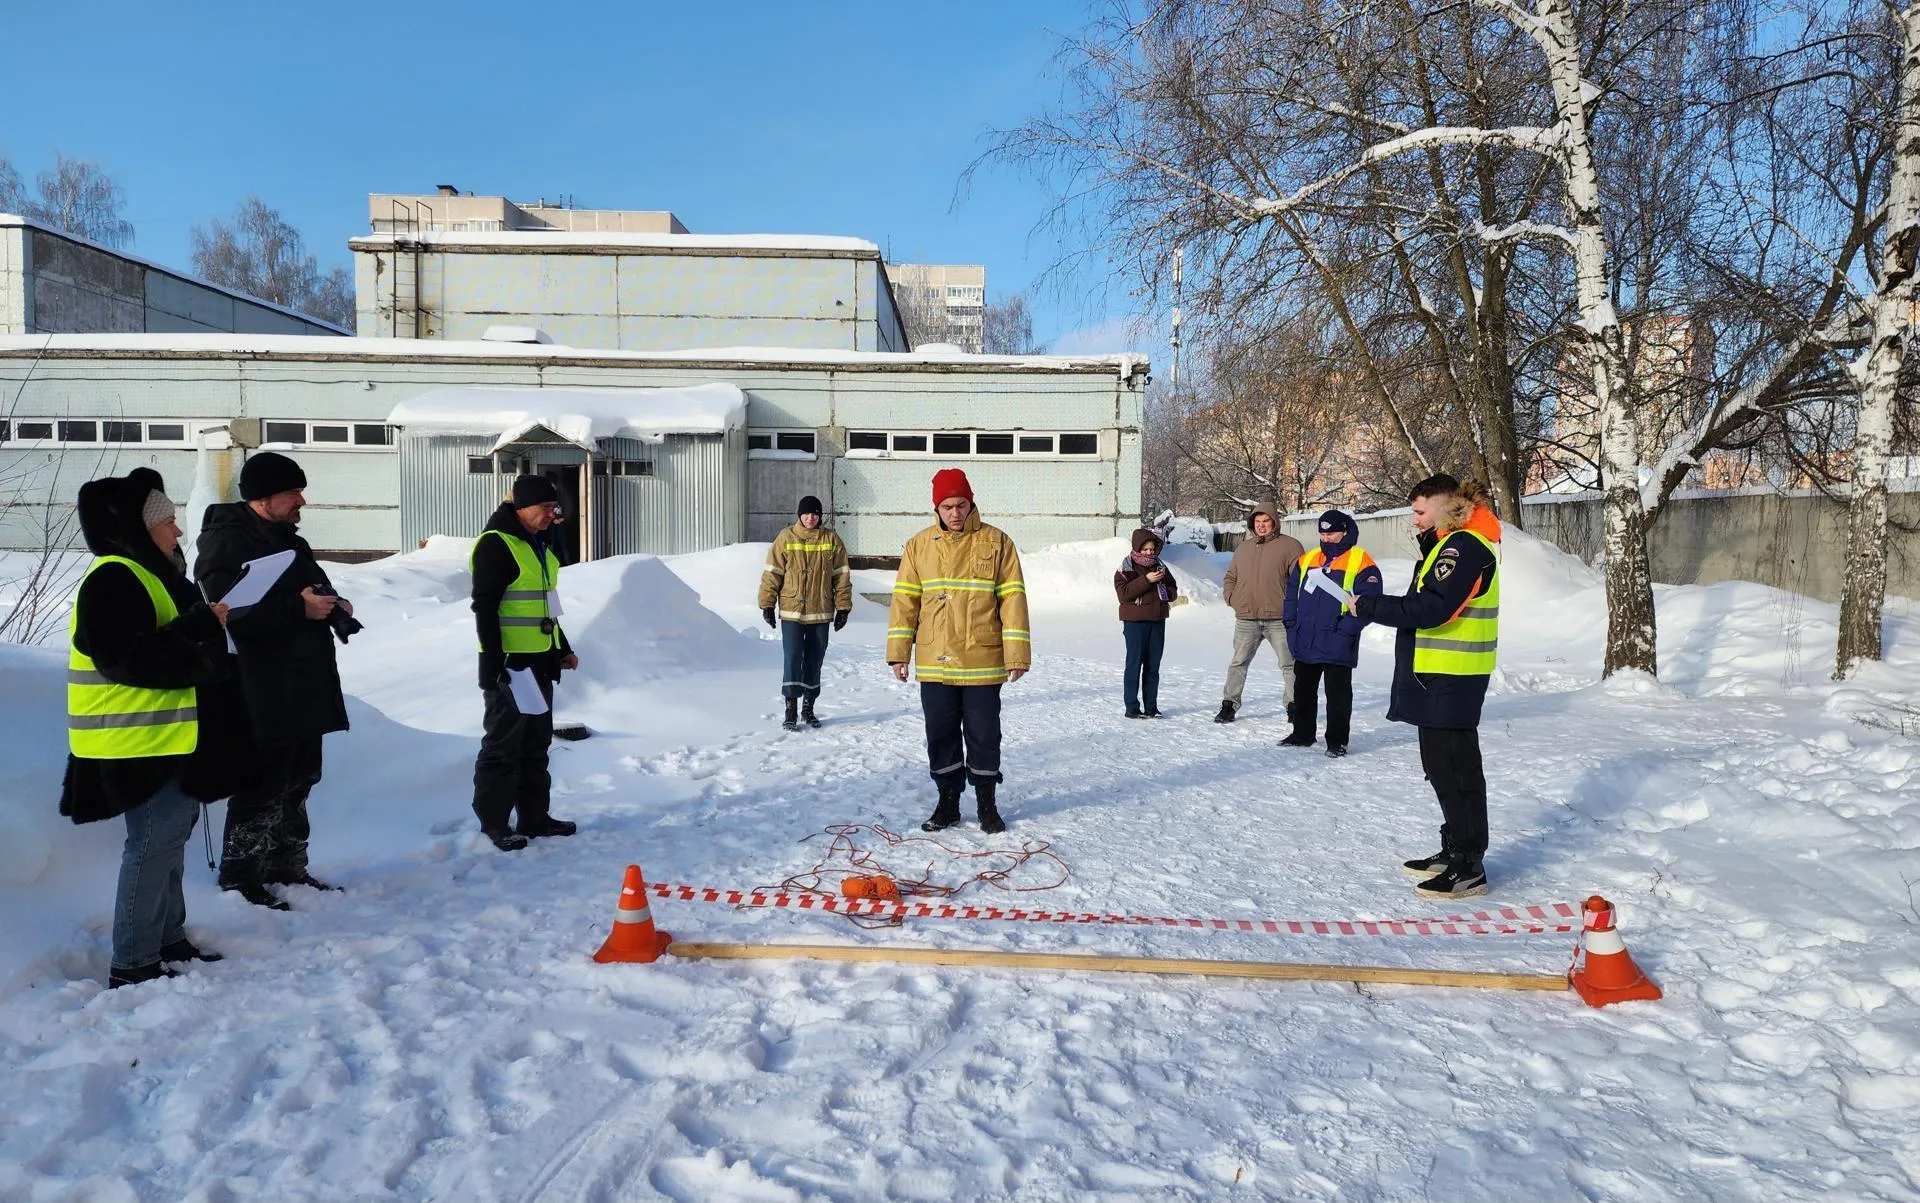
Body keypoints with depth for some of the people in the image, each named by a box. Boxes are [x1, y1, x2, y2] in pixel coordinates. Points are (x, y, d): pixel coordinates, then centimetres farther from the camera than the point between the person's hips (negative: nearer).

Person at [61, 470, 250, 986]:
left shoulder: (148, 573, 17)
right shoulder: (113, 580, -17)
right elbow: (128, 659, -27)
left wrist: (208, 624, 8)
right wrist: (201, 626, -24)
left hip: (171, 734, 11)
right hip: (139, 741, -11)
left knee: (170, 836, 16)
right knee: (153, 844, -7)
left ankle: (168, 941, 27)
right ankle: (132, 964, 1)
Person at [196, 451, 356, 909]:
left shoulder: (287, 540, 17)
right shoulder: (226, 542, -13)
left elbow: (313, 587, 29)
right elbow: (229, 612, -24)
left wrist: (333, 605, 7)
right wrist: (298, 607, -26)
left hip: (304, 689, 10)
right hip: (261, 696, -10)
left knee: (298, 782, 16)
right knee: (263, 786, -3)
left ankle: (287, 867, 28)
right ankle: (239, 875, 11)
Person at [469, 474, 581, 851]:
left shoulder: (540, 545, 15)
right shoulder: (495, 545, -14)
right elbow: (485, 608, -18)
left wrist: (563, 650, 24)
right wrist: (495, 664, -22)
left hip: (539, 663, 9)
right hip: (508, 665, -9)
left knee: (537, 743, 14)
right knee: (504, 745, -2)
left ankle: (534, 816, 23)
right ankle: (494, 823, 9)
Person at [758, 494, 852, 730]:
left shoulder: (831, 540, 2)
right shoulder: (786, 538, -2)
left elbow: (841, 576, 5)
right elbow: (772, 573, 1)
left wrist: (843, 607, 3)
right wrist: (767, 604, -2)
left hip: (821, 613, 2)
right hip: (791, 612, -2)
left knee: (814, 662, 10)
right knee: (792, 660, -6)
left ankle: (808, 708, 23)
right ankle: (790, 710, 1)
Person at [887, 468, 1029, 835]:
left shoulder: (996, 542, -1)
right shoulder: (919, 546, 5)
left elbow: (1012, 598, -2)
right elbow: (904, 599, 7)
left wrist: (1017, 654, -7)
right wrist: (898, 652, 2)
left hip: (983, 663, -2)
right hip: (934, 664, 2)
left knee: (983, 735, 7)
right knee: (941, 735, 10)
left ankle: (987, 803, 23)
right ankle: (948, 802, 25)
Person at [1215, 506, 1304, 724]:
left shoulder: (1290, 546, 1)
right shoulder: (1243, 547, 15)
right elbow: (1230, 577, 23)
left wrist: (1291, 603, -10)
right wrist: (1231, 598, 7)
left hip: (1279, 618, -3)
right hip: (1246, 619, 3)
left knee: (1289, 663, 3)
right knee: (1238, 663, 6)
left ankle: (1294, 705, 12)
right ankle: (1229, 704, 12)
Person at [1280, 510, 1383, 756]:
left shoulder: (1361, 563, -8)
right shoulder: (1307, 559, 11)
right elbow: (1291, 591, 18)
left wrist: (1346, 628, -20)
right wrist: (1291, 622, 8)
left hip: (1337, 646, -6)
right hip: (1304, 644, 6)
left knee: (1338, 695, 3)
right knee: (1303, 691, 15)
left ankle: (1337, 741, 14)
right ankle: (1302, 734, 28)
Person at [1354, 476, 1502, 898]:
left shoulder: (1464, 546, -16)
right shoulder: (1449, 544, 17)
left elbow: (1431, 609, -25)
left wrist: (1367, 607, -20)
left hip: (1452, 679, -11)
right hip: (1437, 676, 11)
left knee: (1456, 769, -4)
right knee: (1440, 765, 17)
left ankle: (1469, 866, 4)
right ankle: (1453, 851, 29)